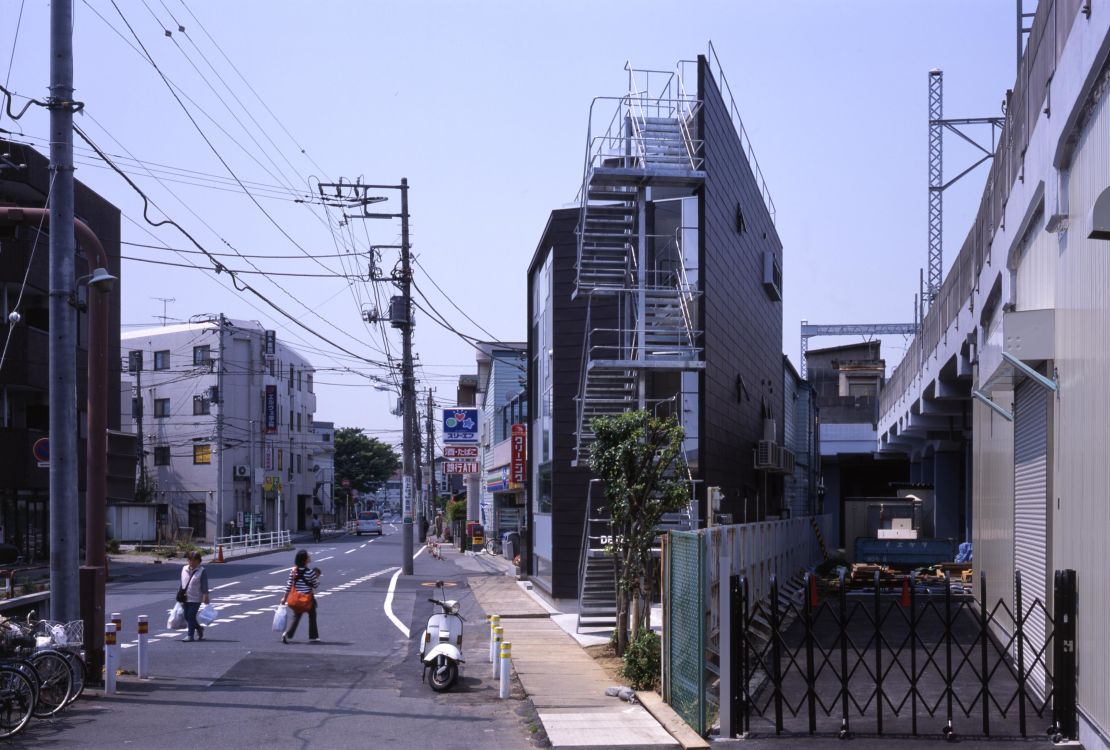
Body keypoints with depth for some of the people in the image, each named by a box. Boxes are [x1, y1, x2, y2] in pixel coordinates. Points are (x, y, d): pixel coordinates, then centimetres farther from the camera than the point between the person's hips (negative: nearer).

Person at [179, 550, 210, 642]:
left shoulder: (202, 571, -7)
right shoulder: (184, 569, 9)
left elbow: (204, 585, -9)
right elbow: (182, 583, 16)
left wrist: (205, 596, -15)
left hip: (195, 598, -6)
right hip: (185, 598, 6)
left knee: (191, 616, -7)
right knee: (187, 617, 9)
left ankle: (190, 635, 1)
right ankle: (199, 629, 30)